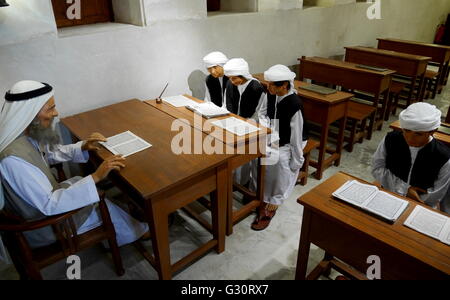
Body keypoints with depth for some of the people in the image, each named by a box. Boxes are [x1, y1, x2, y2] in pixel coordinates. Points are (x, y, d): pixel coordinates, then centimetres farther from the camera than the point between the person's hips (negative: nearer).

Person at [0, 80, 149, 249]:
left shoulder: (28, 134, -10)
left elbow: (50, 153, 10)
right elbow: (49, 205, -36)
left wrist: (83, 147, -6)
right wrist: (95, 177, -39)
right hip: (41, 226, -8)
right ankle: (136, 232, 28)